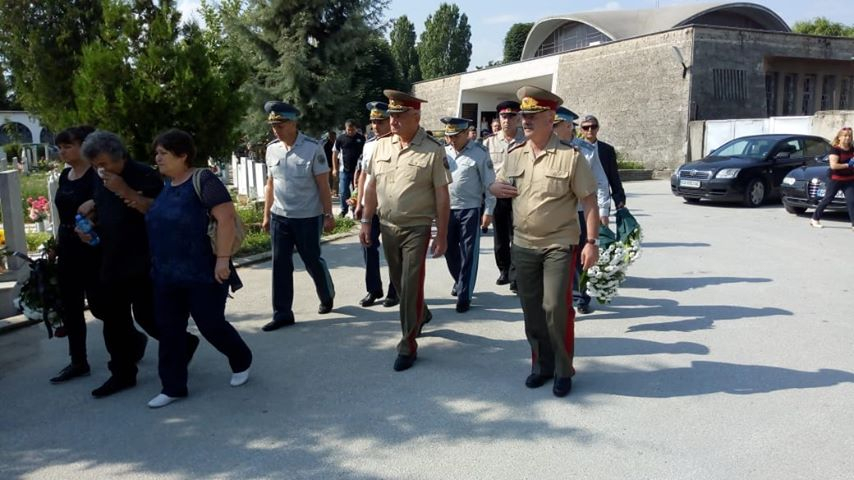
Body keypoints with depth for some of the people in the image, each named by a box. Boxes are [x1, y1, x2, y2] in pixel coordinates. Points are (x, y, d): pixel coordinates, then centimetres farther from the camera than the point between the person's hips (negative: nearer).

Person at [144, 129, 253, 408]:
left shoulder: (202, 180, -14)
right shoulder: (164, 186, 11)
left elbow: (226, 218, -21)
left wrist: (223, 258, -25)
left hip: (203, 273, -8)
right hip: (166, 275, 8)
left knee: (211, 325, 2)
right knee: (168, 330, 8)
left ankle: (241, 362, 28)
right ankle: (173, 387, 20)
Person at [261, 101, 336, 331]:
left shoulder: (312, 148, -12)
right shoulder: (271, 148, 3)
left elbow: (323, 185, -10)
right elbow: (271, 183, 11)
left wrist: (328, 215, -10)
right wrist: (266, 215, 11)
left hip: (308, 217, -4)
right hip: (280, 217, 4)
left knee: (312, 261, 9)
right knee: (280, 264, 4)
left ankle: (327, 297, 35)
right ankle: (282, 314, 12)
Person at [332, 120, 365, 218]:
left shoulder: (361, 138, 1)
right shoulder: (341, 139, -1)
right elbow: (335, 153, 6)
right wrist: (335, 168, 1)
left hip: (357, 170, 0)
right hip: (344, 170, 0)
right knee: (343, 192, 2)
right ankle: (344, 209, 19)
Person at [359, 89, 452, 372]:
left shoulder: (433, 150, -11)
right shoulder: (381, 146, 3)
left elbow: (442, 196, -9)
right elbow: (372, 187, 10)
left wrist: (442, 236, -10)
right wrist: (366, 221, 7)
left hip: (416, 229, -5)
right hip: (387, 227, 5)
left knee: (410, 286, -3)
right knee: (398, 282, 18)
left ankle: (408, 345, 9)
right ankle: (421, 315, 45)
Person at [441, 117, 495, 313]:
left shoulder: (479, 153, -9)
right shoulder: (444, 151, 5)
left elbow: (489, 184, -7)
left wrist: (488, 211, -8)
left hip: (470, 210, -5)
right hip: (447, 209, 5)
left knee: (468, 254, 0)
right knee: (449, 250, 15)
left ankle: (464, 295, 8)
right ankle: (460, 281, 39)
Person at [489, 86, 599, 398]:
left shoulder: (570, 156, -8)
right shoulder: (515, 155, 6)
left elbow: (589, 201, -7)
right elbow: (497, 186, 20)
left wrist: (591, 242, -13)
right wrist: (496, 189, -5)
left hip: (559, 245, -5)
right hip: (523, 245, 5)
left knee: (555, 308, -7)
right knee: (531, 309, 11)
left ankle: (563, 370, 12)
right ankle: (541, 365, 27)